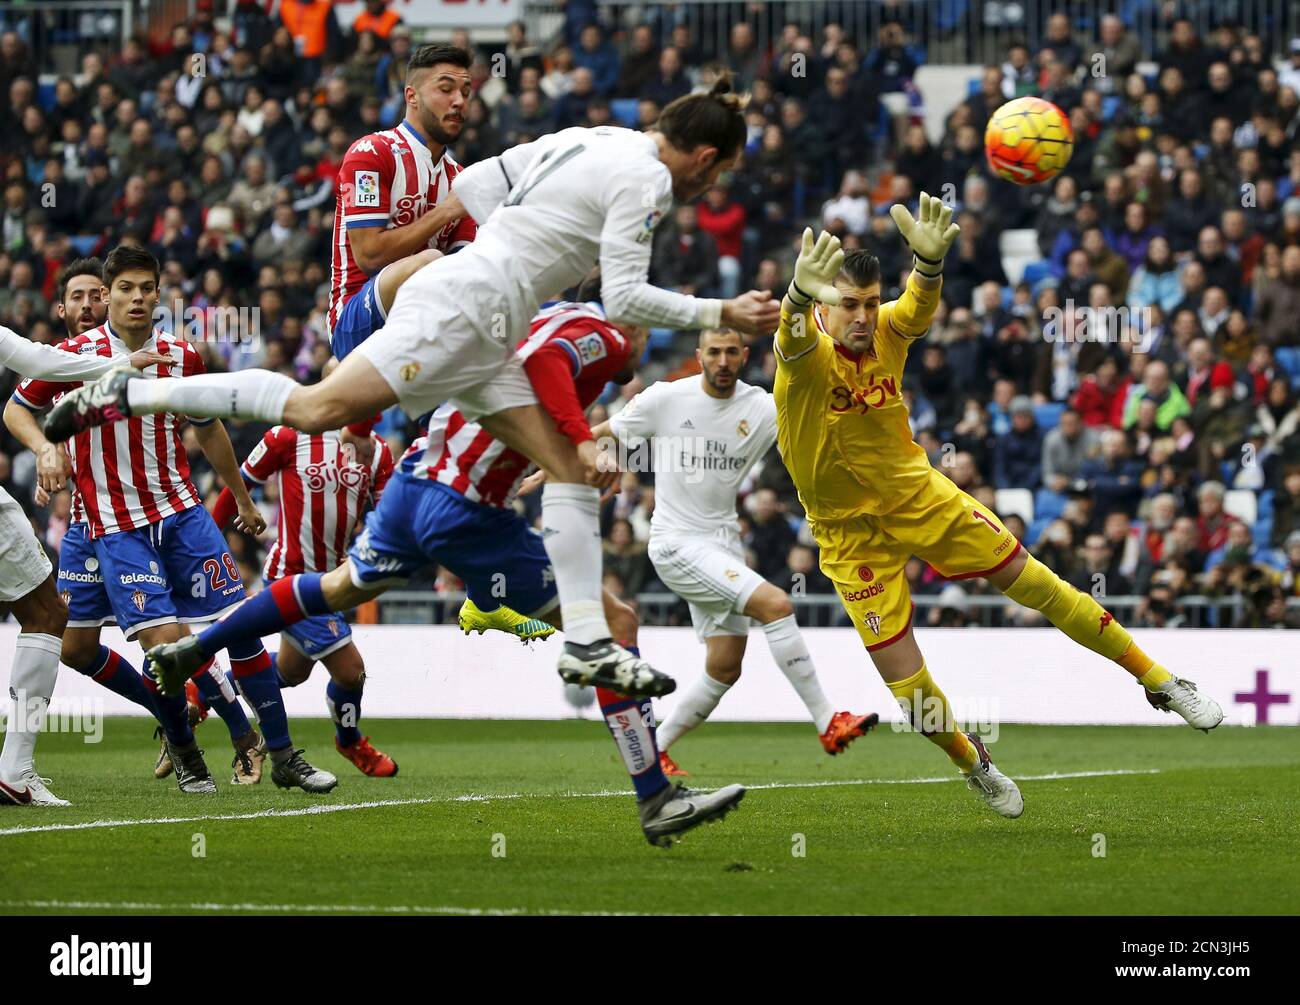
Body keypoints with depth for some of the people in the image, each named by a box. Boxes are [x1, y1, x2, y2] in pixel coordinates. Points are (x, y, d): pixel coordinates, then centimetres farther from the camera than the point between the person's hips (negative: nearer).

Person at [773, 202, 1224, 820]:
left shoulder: (886, 333, -11)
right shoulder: (807, 352, -21)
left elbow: (918, 309, -34)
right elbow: (794, 338, -46)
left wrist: (929, 260, -59)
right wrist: (802, 290, -72)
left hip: (918, 495, 3)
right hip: (850, 531, -3)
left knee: (1036, 584, 1)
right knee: (900, 674, -3)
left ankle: (1159, 682, 17)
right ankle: (973, 765, 27)